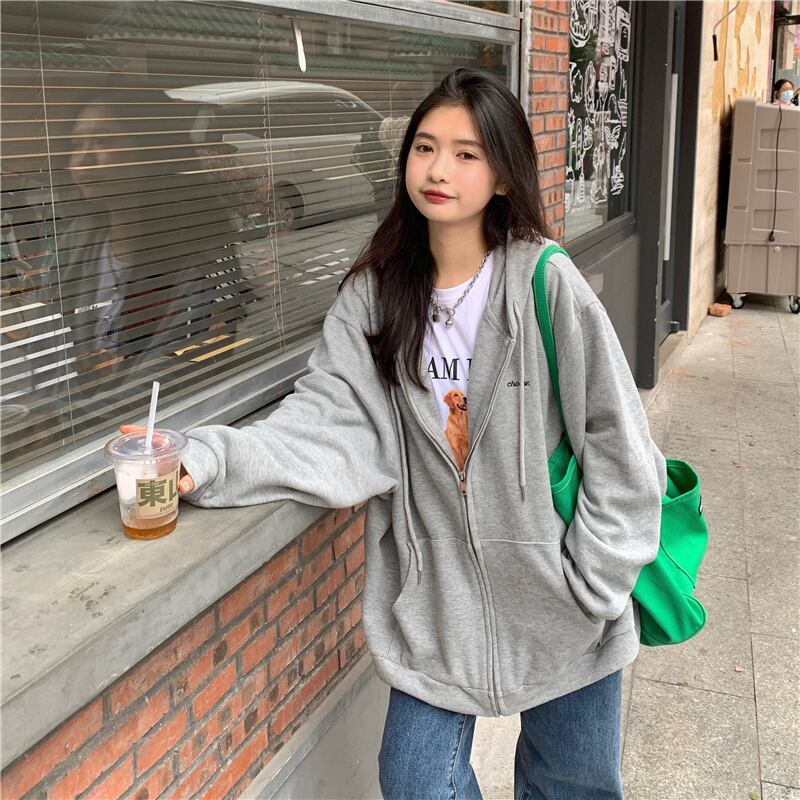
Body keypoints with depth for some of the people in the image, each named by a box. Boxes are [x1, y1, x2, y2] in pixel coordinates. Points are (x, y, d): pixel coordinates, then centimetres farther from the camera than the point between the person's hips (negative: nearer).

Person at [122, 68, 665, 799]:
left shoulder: (548, 285, -15)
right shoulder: (374, 297, -5)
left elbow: (617, 445, -12)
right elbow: (337, 424, -15)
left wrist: (593, 585, -11)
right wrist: (208, 459, -29)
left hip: (556, 602, -1)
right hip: (440, 600, 2)